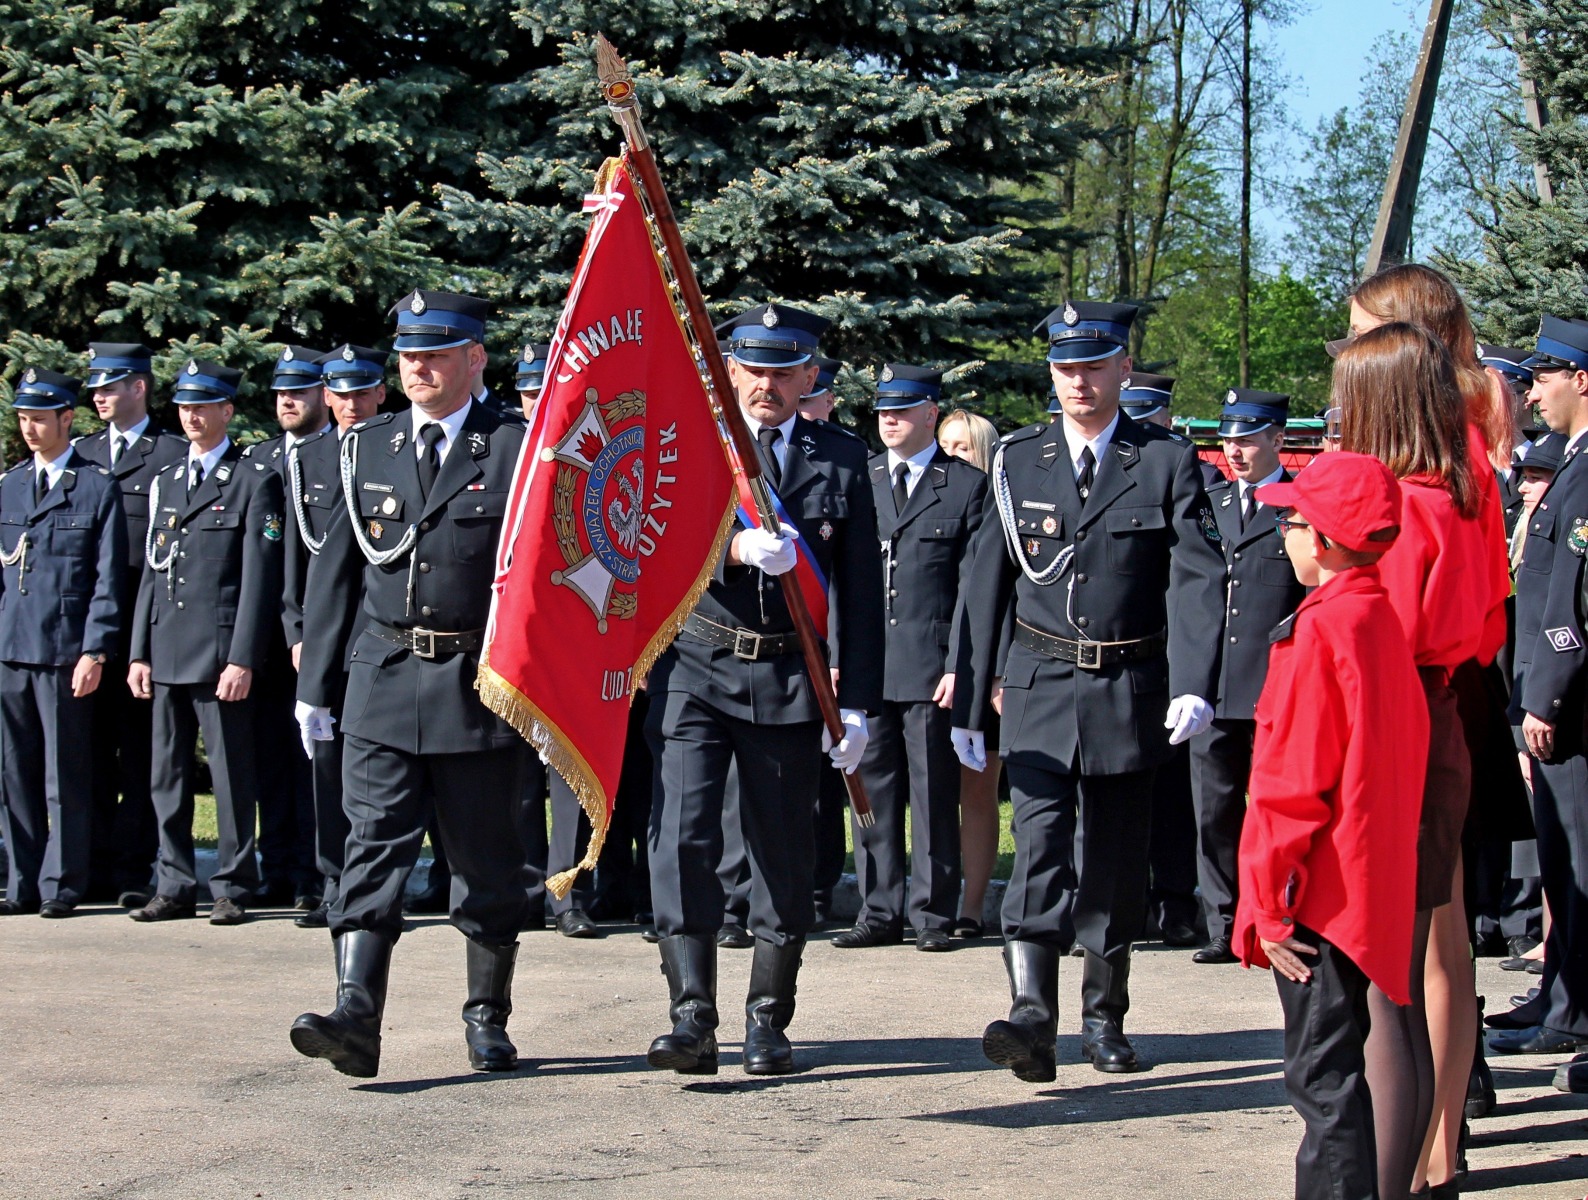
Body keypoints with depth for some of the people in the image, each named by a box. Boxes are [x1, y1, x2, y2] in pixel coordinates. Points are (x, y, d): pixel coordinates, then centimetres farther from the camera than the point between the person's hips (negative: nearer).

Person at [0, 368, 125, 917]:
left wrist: (95, 653, -10)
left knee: (66, 777, 0)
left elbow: (108, 580, -4)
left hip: (66, 652, -5)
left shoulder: (99, 488, 0)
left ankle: (62, 885, 7)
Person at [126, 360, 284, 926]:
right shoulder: (165, 482, 17)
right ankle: (174, 886, 15)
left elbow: (260, 578, -7)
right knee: (167, 776, 8)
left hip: (220, 653, -6)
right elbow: (151, 572, 18)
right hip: (167, 654, 6)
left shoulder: (255, 481, -2)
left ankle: (233, 888, 5)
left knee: (231, 774, -2)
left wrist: (243, 660, -14)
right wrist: (139, 653, 11)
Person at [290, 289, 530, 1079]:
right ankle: (355, 1019, -15)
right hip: (382, 682, 2)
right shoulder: (366, 449, 10)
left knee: (485, 861, 7)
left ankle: (487, 1018, 20)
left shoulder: (516, 452, -2)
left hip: (480, 688, -2)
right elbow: (338, 570, 12)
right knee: (374, 847, -7)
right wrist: (316, 682, 9)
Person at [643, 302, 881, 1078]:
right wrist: (736, 547, -27)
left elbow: (860, 590, 6)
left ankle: (768, 1023, 15)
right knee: (681, 840, -11)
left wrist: (857, 703, 2)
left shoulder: (841, 460, 7)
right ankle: (692, 1019, -11)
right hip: (695, 671, -1)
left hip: (789, 679, 1)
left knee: (783, 854, 6)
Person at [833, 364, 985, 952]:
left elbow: (975, 584, -2)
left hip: (932, 667, -4)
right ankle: (879, 912, 13)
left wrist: (960, 665, -10)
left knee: (933, 793, 1)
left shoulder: (966, 485, 2)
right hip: (866, 665, 4)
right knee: (872, 791, 6)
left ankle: (932, 914, 8)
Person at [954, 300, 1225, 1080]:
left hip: (1129, 693, 0)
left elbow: (1196, 578, -8)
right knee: (1041, 848, -13)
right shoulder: (1018, 463, 5)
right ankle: (1032, 1018, -22)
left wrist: (1194, 685, -20)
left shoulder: (1167, 462, 0)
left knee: (1115, 862, 9)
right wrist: (969, 701, 5)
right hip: (1039, 691, 0)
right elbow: (987, 584, 7)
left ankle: (1104, 1018, 22)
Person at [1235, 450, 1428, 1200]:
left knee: (1323, 1074, -5)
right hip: (1369, 884, 9)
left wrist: (1270, 901, -14)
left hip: (1321, 894, -9)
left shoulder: (1320, 631, -17)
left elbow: (1294, 782, -19)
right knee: (1330, 1067, 17)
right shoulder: (1381, 621, 10)